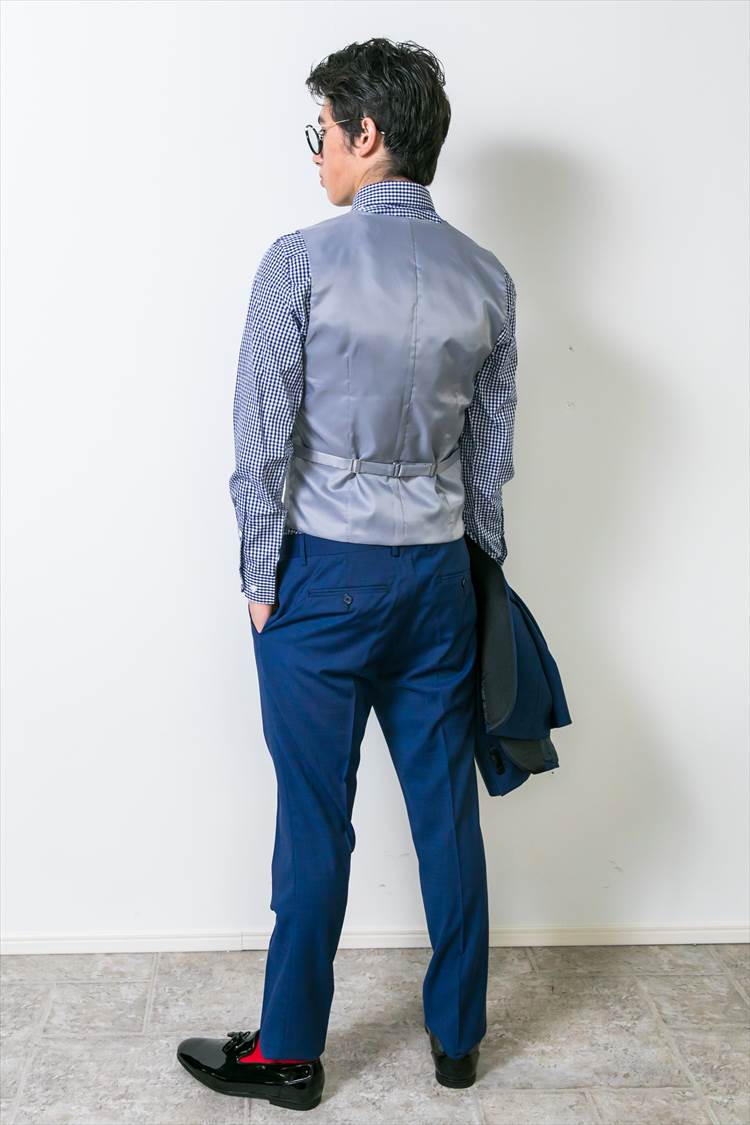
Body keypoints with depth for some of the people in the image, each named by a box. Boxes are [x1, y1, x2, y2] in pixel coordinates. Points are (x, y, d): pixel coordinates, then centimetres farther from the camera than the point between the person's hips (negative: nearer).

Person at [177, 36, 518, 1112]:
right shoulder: (487, 278, 4)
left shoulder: (301, 262, -10)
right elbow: (492, 452, 9)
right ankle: (458, 1034, 27)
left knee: (315, 820, 4)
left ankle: (289, 1052, 19)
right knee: (446, 809, 12)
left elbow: (265, 438, -10)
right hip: (438, 576, 5)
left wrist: (262, 579, 0)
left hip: (323, 576, -4)